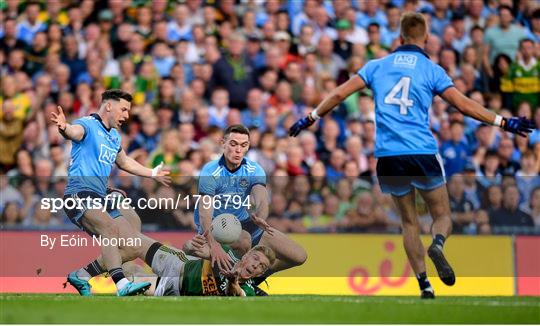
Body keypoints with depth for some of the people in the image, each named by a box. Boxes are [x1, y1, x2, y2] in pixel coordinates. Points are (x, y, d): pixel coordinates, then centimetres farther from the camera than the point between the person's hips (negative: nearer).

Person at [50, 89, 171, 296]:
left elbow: (124, 162, 42)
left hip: (101, 199, 9)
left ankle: (81, 276, 4)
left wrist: (153, 174, 50)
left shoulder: (115, 136, 23)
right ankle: (121, 283, -46)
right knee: (110, 229, -32)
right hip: (80, 195, -9)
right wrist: (64, 128, -53)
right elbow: (75, 131, -29)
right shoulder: (88, 125, -4)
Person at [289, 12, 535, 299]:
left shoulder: (377, 66, 11)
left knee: (409, 222, 15)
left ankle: (424, 286, 3)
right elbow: (463, 105, -3)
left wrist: (311, 118, 21)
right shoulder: (431, 70, 4)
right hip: (422, 152, -2)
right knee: (442, 215, 11)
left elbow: (339, 94, 9)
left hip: (387, 155, 2)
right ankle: (437, 243, -24)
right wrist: (502, 122, 2)